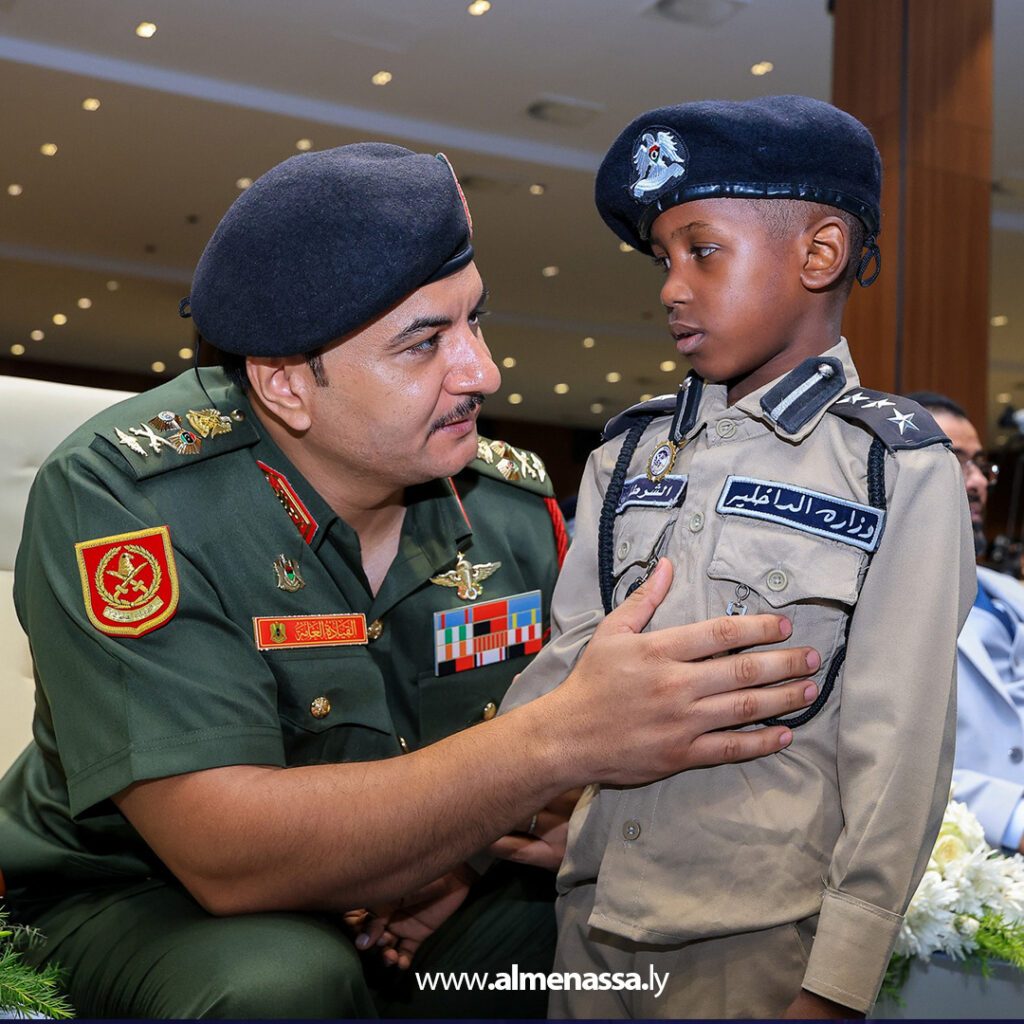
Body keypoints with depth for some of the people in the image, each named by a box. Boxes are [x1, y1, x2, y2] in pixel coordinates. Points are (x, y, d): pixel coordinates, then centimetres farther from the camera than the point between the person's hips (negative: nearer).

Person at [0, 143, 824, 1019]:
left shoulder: (517, 503, -8)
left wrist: (486, 837, -21)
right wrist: (560, 743, -39)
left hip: (409, 909, 5)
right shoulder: (123, 496, -24)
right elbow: (227, 856, -33)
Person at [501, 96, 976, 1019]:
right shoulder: (628, 455, 8)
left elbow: (896, 755, -10)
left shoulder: (900, 470, -7)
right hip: (591, 917, 4)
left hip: (759, 948, -4)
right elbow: (563, 669, 5)